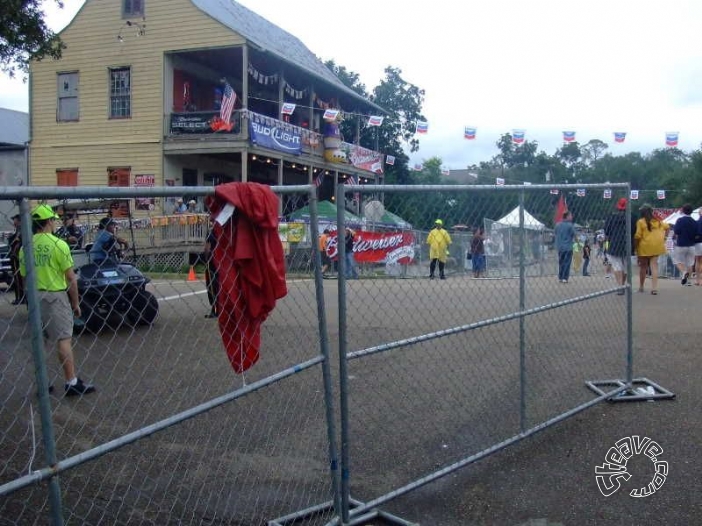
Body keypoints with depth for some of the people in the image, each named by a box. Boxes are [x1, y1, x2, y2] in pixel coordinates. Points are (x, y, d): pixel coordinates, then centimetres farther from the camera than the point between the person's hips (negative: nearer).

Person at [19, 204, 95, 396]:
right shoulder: (58, 244, -11)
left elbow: (25, 277, 10)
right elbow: (71, 278, -10)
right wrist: (75, 303, -1)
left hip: (34, 298, 6)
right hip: (55, 296, -5)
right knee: (63, 339, -2)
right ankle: (71, 383, 0)